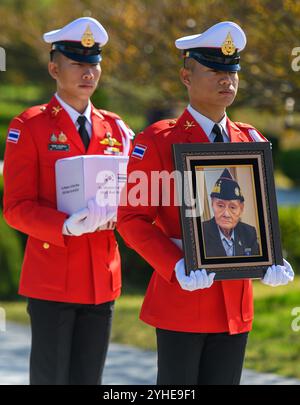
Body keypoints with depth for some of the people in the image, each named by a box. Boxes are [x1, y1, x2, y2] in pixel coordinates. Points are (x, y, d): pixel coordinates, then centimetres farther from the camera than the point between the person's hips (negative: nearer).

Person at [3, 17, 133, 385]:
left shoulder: (115, 128, 12)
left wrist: (110, 215, -9)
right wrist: (68, 226, -24)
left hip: (102, 278, 5)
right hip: (52, 280, -4)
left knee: (89, 380, 7)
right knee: (50, 378, -1)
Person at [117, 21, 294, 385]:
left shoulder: (251, 142, 10)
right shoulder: (156, 141, -5)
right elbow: (132, 219, -7)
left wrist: (271, 262, -5)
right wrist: (178, 269, -21)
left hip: (235, 300, 5)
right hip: (180, 301, -5)